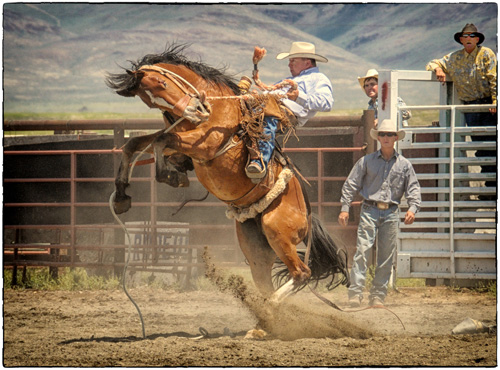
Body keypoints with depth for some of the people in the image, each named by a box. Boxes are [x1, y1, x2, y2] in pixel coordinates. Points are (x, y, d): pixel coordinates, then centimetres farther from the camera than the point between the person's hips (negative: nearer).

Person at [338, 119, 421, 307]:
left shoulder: (404, 164, 10)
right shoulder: (367, 161, 6)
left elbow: (413, 188, 10)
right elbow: (351, 185, 7)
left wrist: (412, 208, -8)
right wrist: (345, 208, -2)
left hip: (391, 214, 2)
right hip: (370, 210, -2)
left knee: (386, 256, 3)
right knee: (362, 251, -13)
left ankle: (378, 295, 10)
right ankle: (355, 293, -17)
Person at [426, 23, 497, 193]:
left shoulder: (486, 54, 0)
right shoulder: (454, 58, 11)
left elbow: (494, 79, -5)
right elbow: (432, 64, 21)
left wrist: (495, 101, -15)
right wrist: (438, 69, -3)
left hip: (488, 104, -4)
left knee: (491, 146, -10)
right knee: (480, 147, 3)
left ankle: (494, 186, -9)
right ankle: (489, 188, 6)